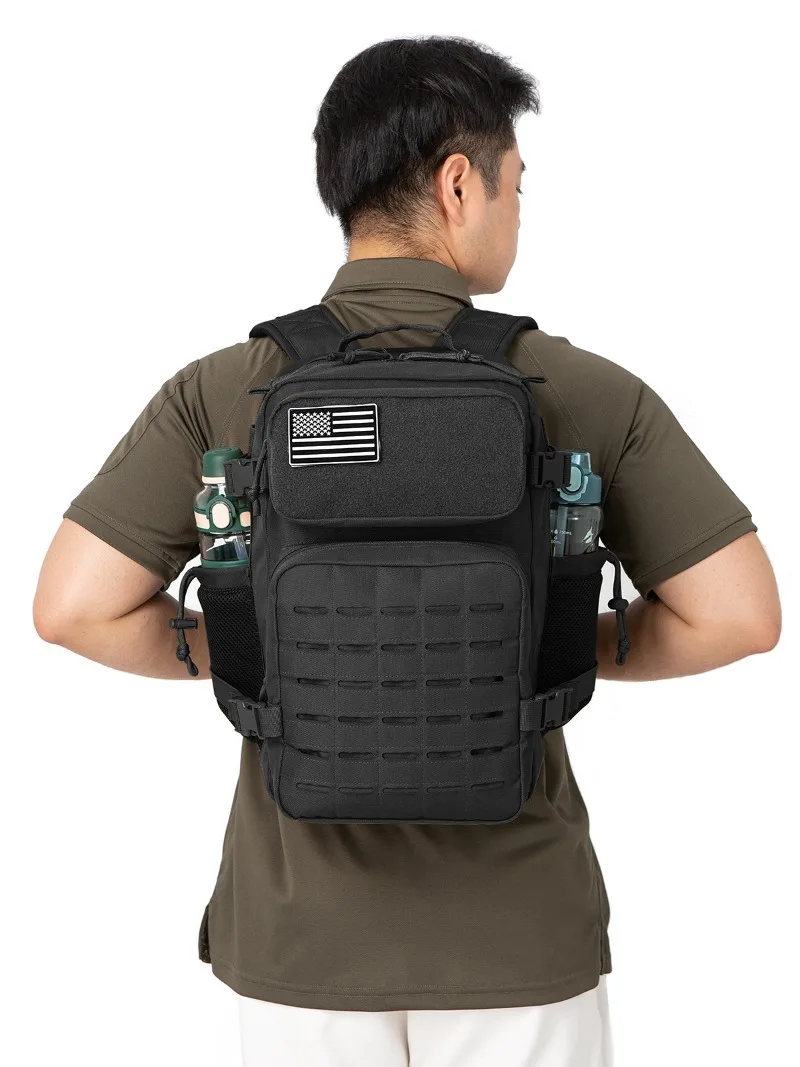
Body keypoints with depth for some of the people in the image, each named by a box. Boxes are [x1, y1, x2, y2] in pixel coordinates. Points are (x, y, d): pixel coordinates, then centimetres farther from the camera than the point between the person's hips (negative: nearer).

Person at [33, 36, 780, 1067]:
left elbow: (74, 607, -13)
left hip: (302, 931, 1)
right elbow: (738, 615, -11)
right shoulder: (586, 392, -10)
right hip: (519, 931, 0)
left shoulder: (220, 392, -9)